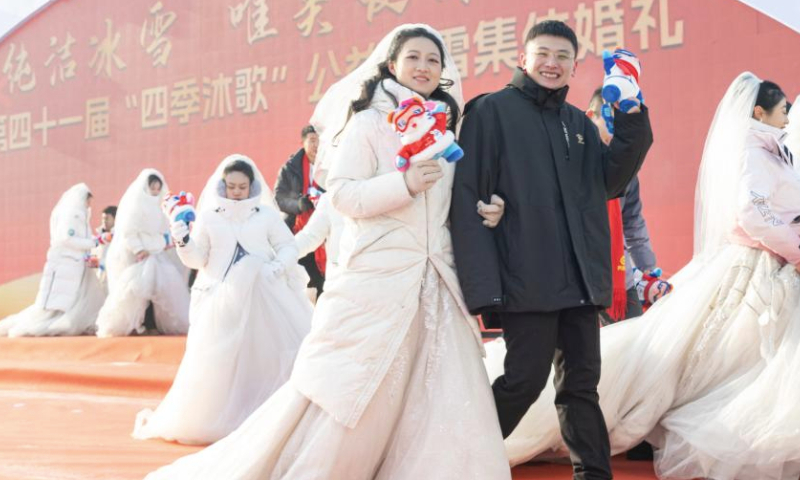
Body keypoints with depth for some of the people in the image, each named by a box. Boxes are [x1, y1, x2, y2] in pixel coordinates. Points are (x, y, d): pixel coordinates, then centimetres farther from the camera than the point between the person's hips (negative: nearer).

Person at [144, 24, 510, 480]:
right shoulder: (369, 122, -2)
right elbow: (343, 194, -10)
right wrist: (404, 184, -21)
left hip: (436, 284, 6)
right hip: (379, 278, -6)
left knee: (447, 403, 0)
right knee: (347, 395, -3)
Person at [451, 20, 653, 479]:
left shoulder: (580, 122, 18)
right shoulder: (492, 110, -2)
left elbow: (611, 181, 9)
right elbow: (467, 198, -9)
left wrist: (633, 121, -4)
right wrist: (482, 283, -18)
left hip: (580, 279, 6)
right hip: (527, 279, -6)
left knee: (582, 381, 11)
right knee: (526, 378, -4)